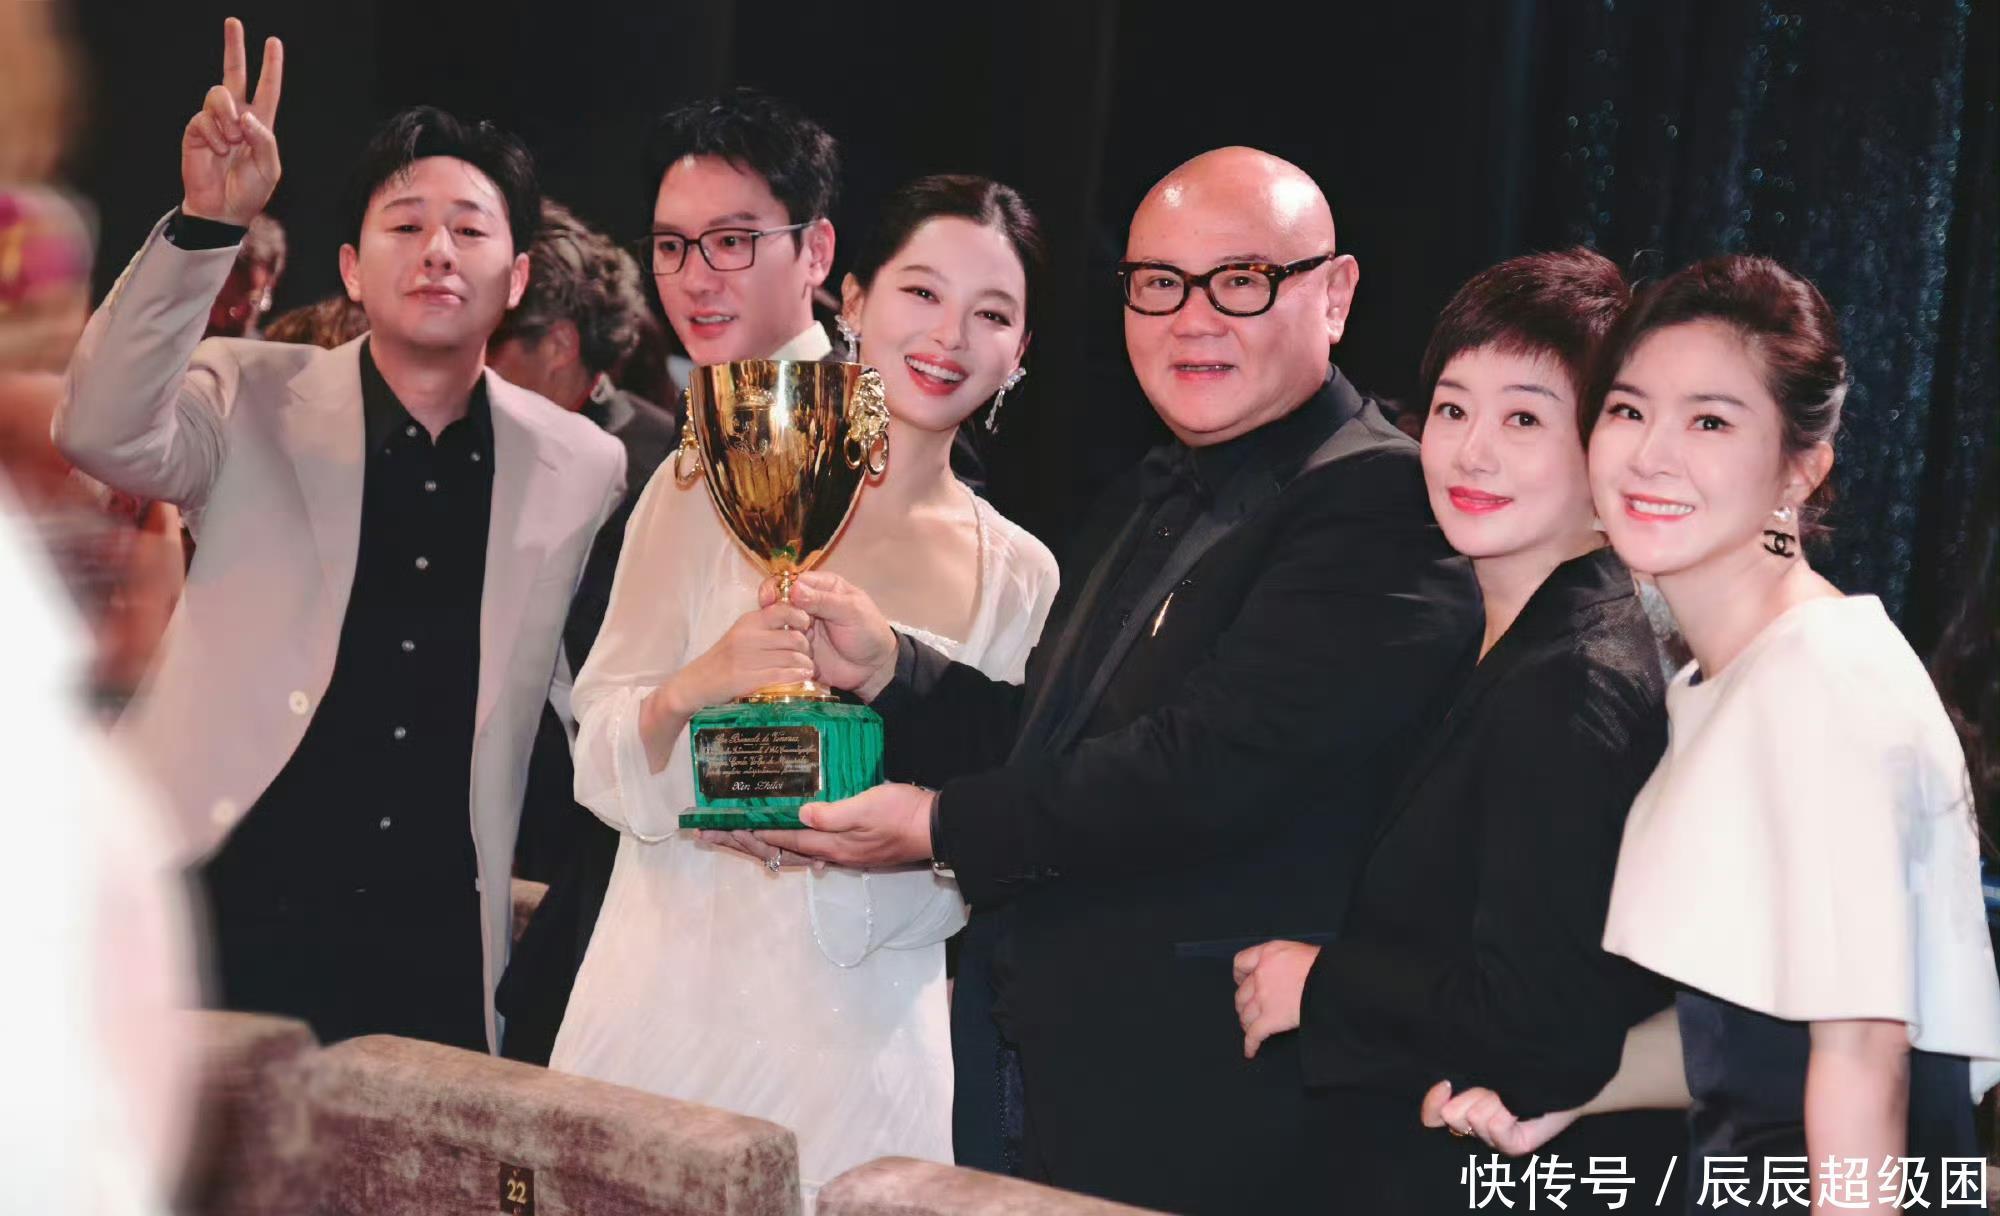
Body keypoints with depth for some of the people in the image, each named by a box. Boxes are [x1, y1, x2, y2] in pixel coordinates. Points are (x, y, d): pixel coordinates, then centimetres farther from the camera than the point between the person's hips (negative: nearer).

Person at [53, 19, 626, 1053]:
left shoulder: (584, 467, 5)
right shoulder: (254, 399, -1)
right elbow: (104, 432, -21)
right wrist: (207, 223, -30)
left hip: (436, 955, 2)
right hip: (227, 921, -2)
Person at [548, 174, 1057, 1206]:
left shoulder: (1019, 574, 4)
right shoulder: (712, 491, 0)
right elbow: (600, 761, 0)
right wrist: (693, 688, -21)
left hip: (864, 1035, 1)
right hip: (671, 995, -1)